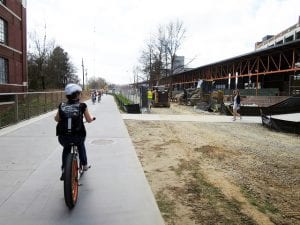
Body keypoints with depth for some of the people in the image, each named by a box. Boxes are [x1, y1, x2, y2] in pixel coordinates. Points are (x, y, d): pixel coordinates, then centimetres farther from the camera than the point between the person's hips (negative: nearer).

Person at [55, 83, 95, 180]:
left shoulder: (62, 106, 2)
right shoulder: (82, 106, -4)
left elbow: (56, 119, 14)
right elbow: (89, 120, 4)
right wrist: (92, 117, 26)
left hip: (63, 137, 1)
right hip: (78, 136, -1)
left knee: (66, 149, 34)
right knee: (81, 145, 34)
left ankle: (64, 170, 27)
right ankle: (84, 165, 44)